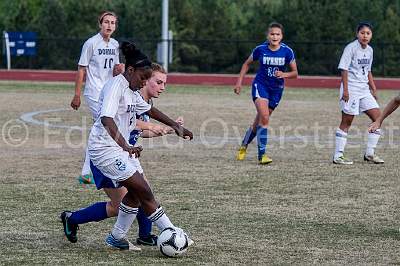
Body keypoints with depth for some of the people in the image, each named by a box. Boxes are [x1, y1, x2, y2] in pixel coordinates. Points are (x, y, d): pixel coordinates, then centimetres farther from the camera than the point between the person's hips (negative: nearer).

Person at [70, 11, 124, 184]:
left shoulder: (115, 45, 11)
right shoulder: (91, 43, -9)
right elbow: (81, 69, -8)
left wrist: (119, 69, -6)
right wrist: (77, 95, -10)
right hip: (93, 92, -8)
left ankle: (85, 174, 15)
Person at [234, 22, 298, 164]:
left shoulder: (287, 51, -10)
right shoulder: (260, 49, -10)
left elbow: (295, 73, -3)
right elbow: (247, 64, 7)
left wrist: (284, 74, -24)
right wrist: (239, 83, 3)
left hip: (276, 89, 2)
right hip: (260, 85, -2)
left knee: (260, 120, 11)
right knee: (264, 118, -22)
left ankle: (244, 145, 37)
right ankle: (261, 155, -19)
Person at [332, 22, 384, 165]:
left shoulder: (369, 50, 11)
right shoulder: (351, 48, -11)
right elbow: (344, 69, -14)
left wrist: (373, 89, 18)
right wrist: (345, 90, -19)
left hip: (364, 90, 7)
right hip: (351, 89, -7)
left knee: (378, 117, 1)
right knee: (347, 121, -5)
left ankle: (369, 153, 10)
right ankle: (338, 156, 1)